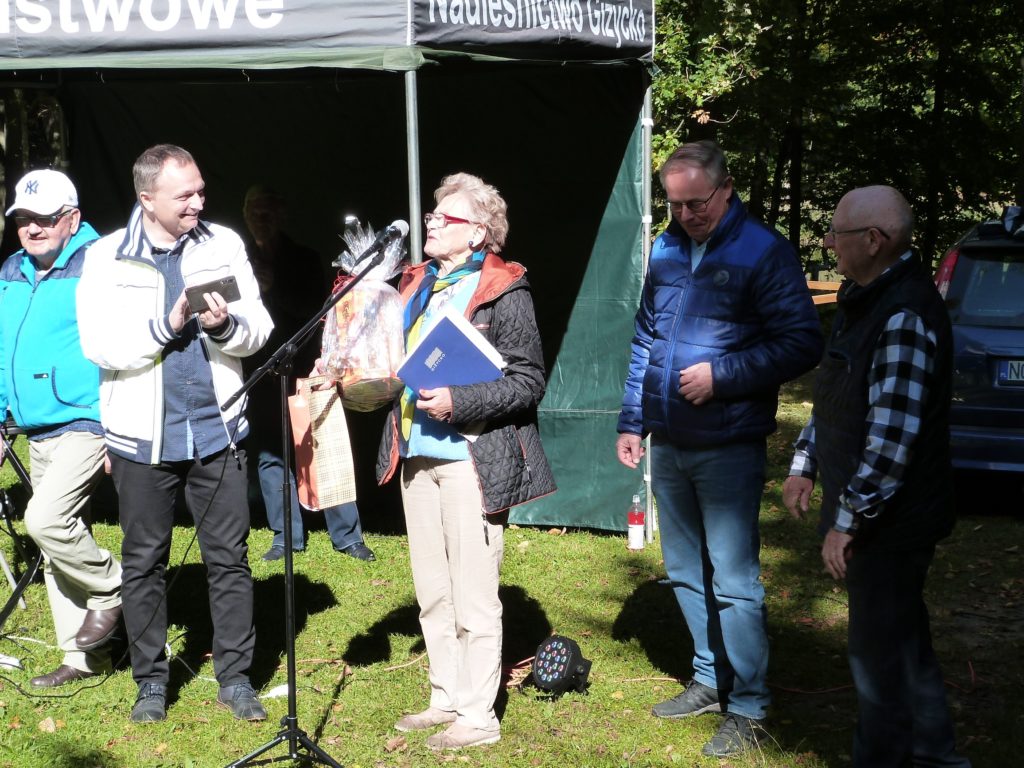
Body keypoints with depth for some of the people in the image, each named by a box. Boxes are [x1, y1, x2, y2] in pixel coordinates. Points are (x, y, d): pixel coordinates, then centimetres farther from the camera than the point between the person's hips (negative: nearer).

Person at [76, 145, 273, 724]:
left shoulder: (224, 245, 3)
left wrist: (226, 326, -20)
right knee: (144, 561, 9)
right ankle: (152, 681, 23)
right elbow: (100, 345, -12)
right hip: (143, 436, -1)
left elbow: (259, 329, 0)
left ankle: (236, 677, 16)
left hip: (218, 430, 1)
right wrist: (167, 325, -21)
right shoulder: (107, 258, -3)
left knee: (230, 556, 4)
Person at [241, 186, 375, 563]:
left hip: (303, 369, -2)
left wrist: (274, 290, -13)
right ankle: (286, 538, 15)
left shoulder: (304, 260, 5)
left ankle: (348, 536, 4)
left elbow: (318, 309, -6)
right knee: (269, 456, 5)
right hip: (261, 373, 2)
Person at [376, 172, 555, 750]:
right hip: (419, 457, 8)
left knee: (473, 596, -1)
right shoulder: (418, 285, 15)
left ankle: (478, 717, 10)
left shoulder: (503, 291, -8)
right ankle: (446, 700, 27)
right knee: (433, 594, 14)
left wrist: (458, 402, -21)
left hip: (471, 460, -7)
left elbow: (528, 381, -12)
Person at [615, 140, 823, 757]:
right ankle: (710, 681, 30)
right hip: (668, 446, 7)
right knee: (686, 574, 15)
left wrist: (721, 375, -19)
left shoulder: (763, 252, -9)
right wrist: (632, 421, 13)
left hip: (729, 447, -6)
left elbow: (802, 344, -13)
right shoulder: (665, 252, 10)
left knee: (734, 582, -4)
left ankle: (749, 708, 7)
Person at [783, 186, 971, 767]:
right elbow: (837, 398, 20)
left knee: (880, 652, 2)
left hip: (891, 521, -10)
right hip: (880, 517, 10)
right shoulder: (867, 300, 9)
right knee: (905, 636, 22)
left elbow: (892, 436, -28)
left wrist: (847, 521, -24)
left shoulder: (904, 316, -24)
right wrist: (806, 465, 17)